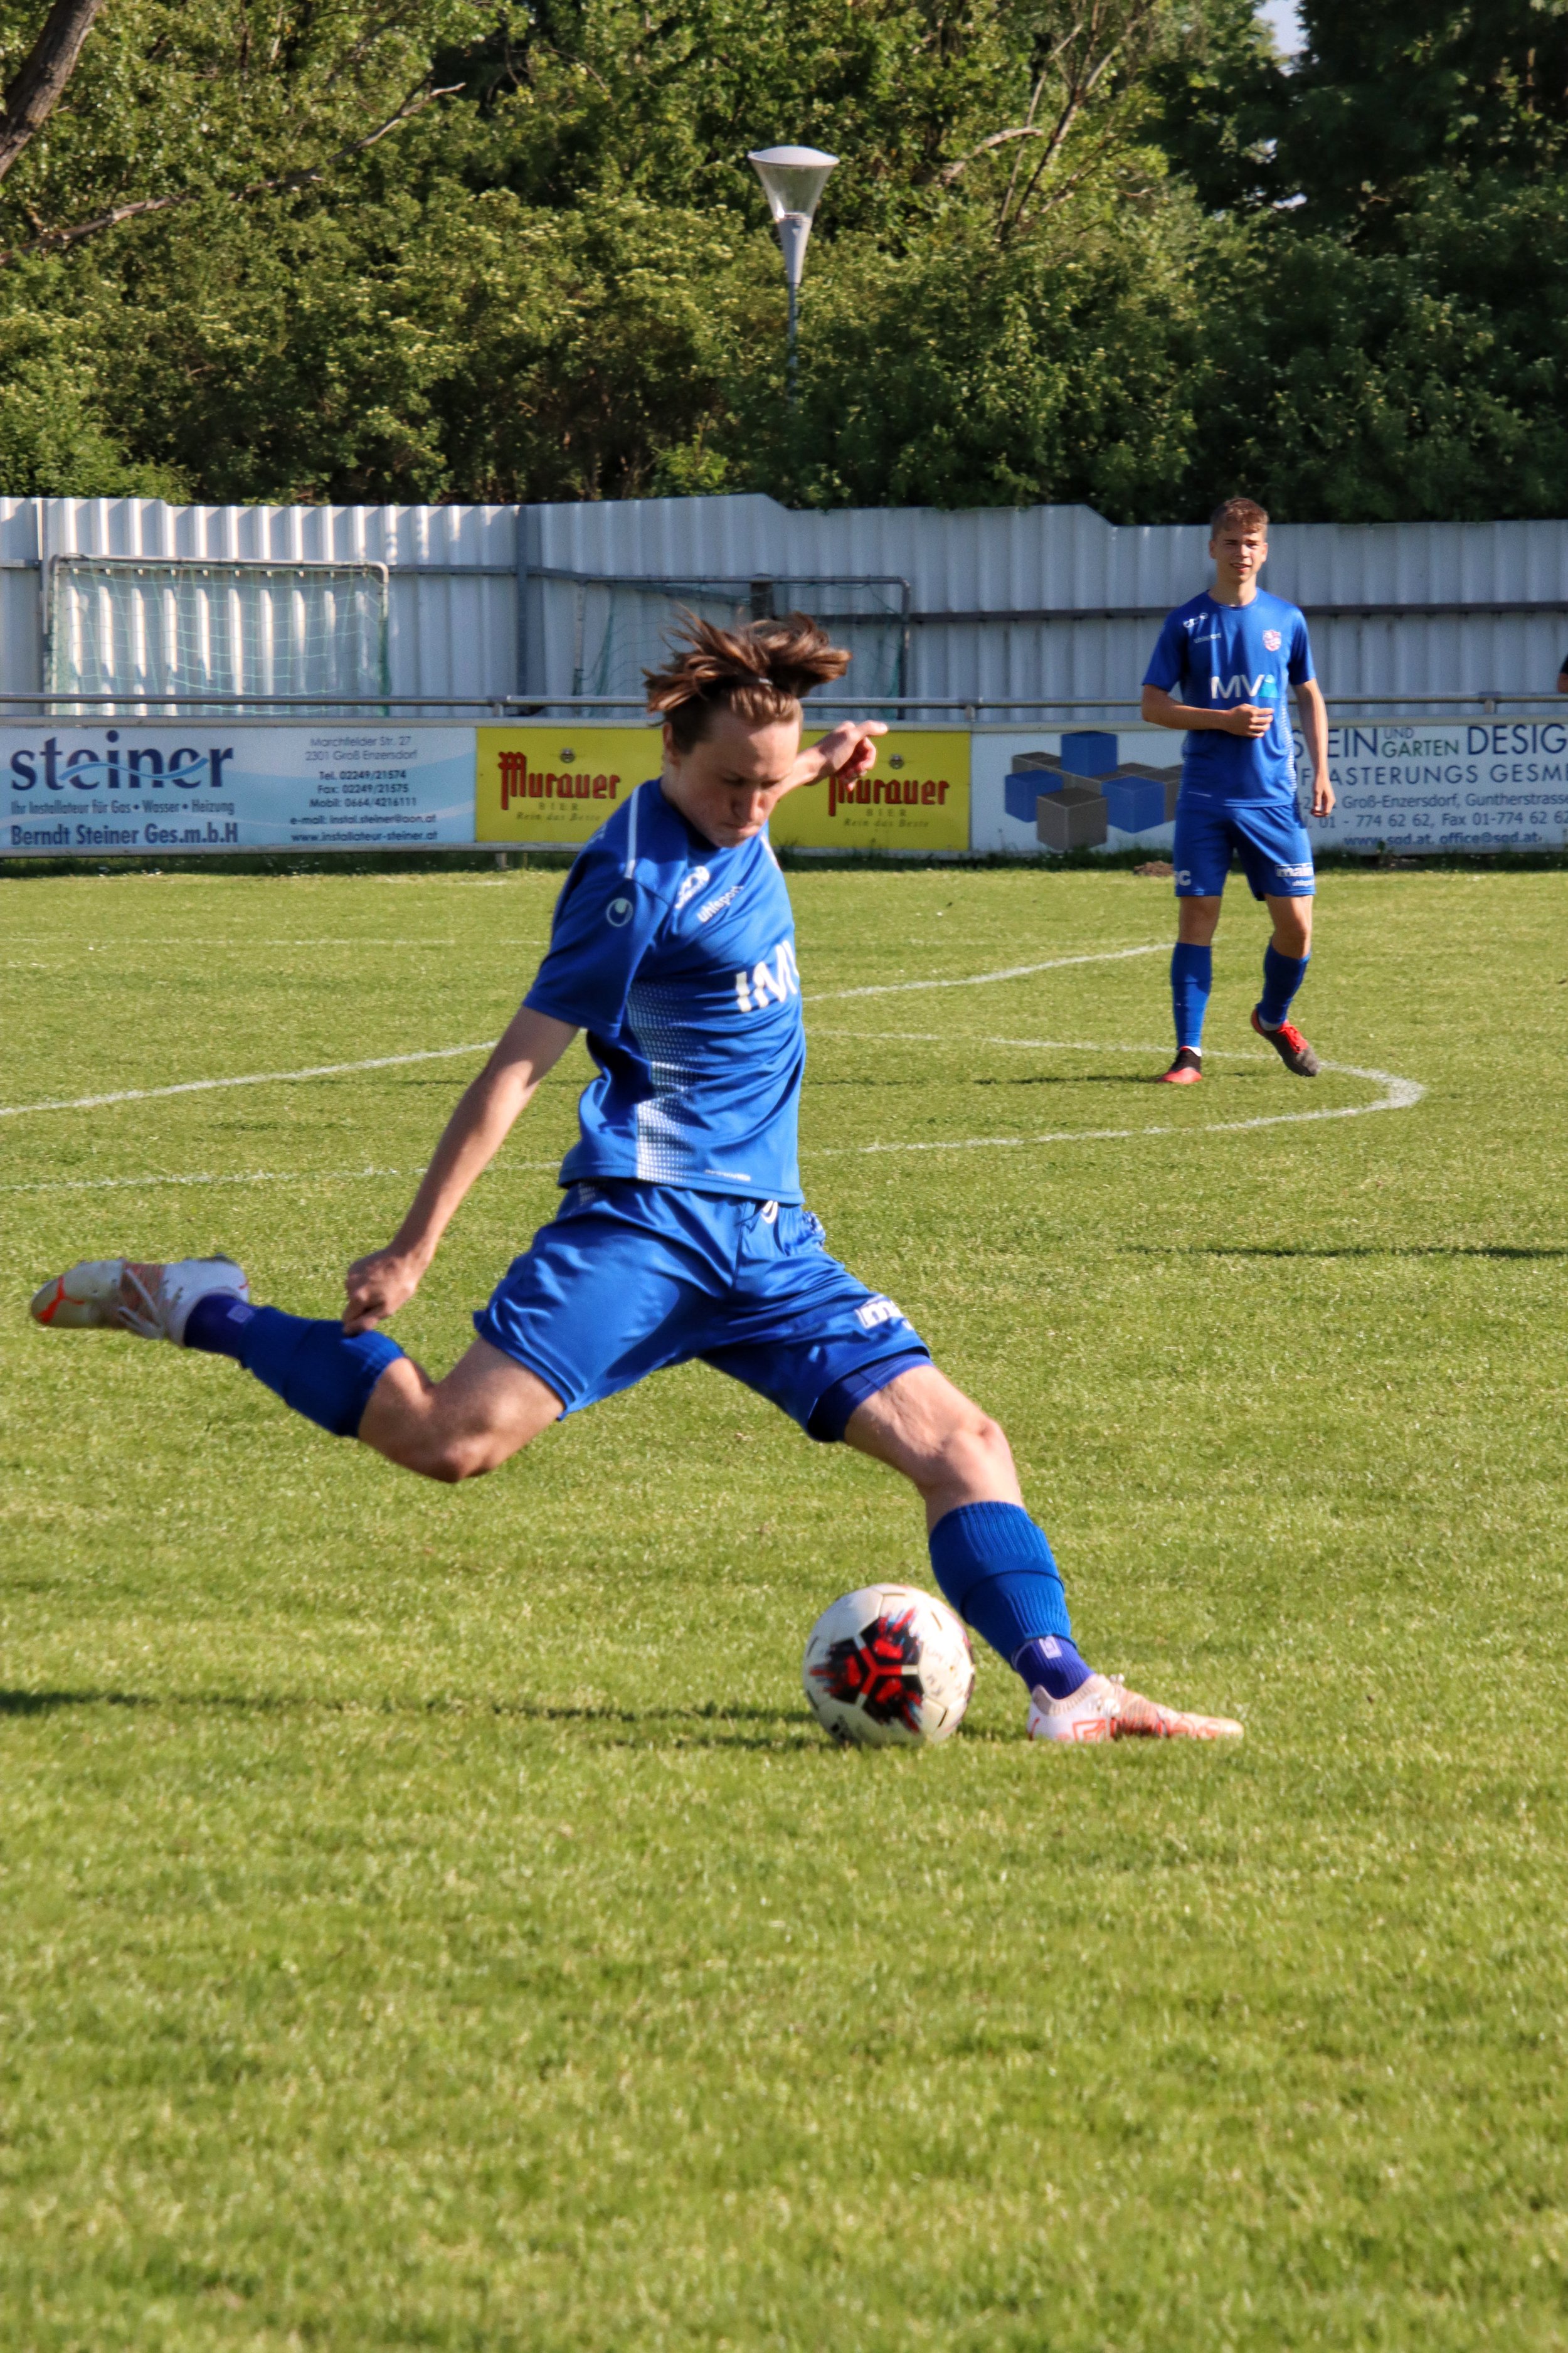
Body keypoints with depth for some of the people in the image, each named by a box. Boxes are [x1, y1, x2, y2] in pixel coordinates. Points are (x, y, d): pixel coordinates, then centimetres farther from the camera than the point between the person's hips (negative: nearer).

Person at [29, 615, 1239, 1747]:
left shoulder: (731, 825, 12)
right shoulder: (642, 879, -13)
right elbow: (518, 1065, -13)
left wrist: (819, 760, 46)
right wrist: (413, 1249, -14)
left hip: (768, 1238, 8)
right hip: (648, 1217, -8)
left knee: (961, 1443, -3)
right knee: (451, 1438, -22)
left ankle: (1065, 1692, -4)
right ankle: (202, 1311, -3)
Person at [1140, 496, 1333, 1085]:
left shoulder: (1286, 620, 7)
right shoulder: (1186, 623, 1)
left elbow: (1310, 697, 18)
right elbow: (1153, 706, 1)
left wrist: (1321, 772, 9)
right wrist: (1224, 720, -12)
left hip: (1273, 795, 2)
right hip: (1204, 798, -2)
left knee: (1296, 921, -1)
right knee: (1196, 917, -5)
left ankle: (1273, 1018, 26)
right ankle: (1189, 1052, -1)